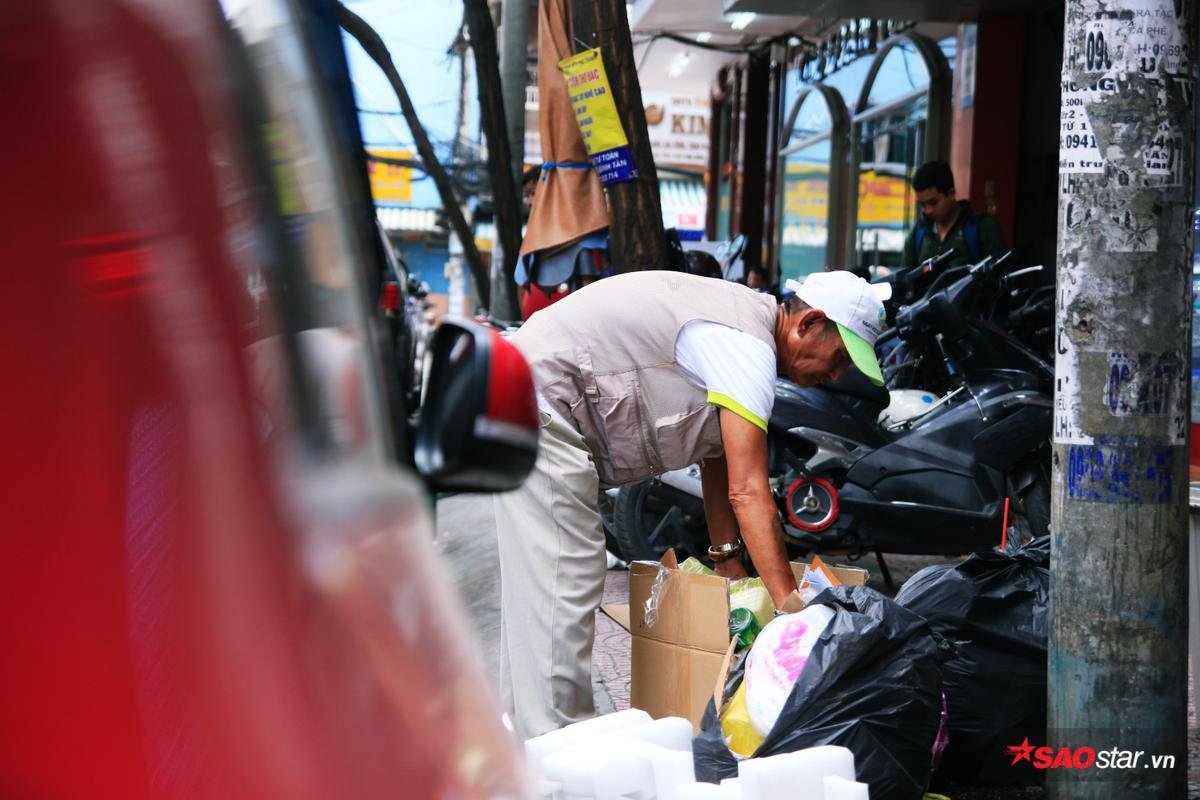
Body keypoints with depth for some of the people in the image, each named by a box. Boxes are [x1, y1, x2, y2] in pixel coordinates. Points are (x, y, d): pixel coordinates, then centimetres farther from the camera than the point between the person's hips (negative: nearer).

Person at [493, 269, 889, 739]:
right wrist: (792, 607, -26)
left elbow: (718, 458, 16)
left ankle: (527, 728, 23)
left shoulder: (747, 316, 12)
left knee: (537, 577, 15)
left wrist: (729, 563, 14)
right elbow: (748, 490, -26)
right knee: (561, 583, -12)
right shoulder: (746, 346, -20)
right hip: (537, 403, -11)